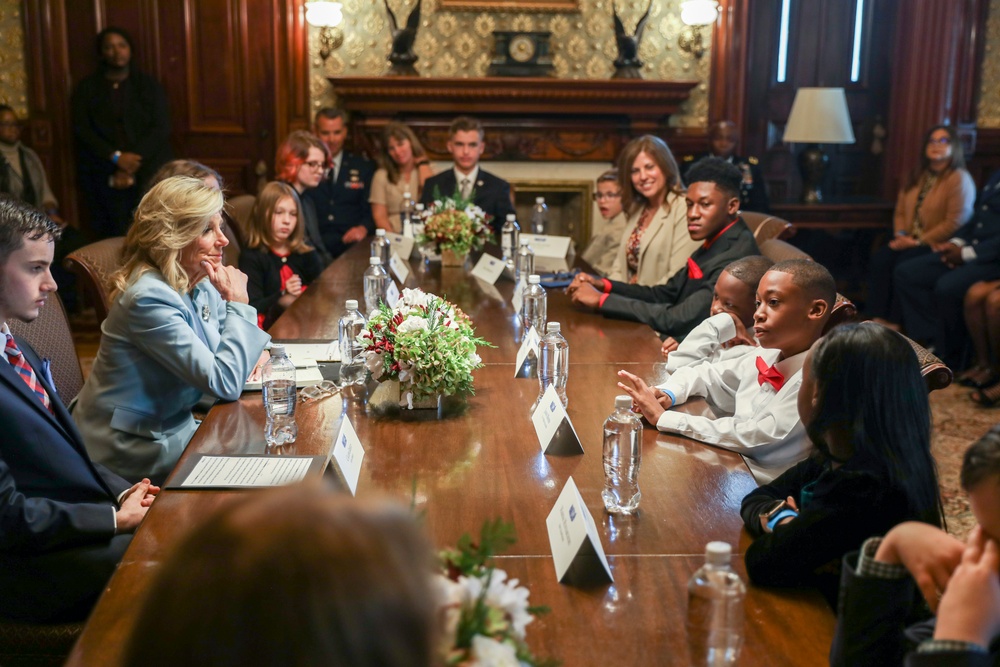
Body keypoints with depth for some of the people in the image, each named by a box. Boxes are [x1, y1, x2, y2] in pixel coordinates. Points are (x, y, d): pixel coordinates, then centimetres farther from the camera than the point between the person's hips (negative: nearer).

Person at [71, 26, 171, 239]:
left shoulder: (149, 85, 12)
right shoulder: (87, 88, 12)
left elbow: (161, 128, 2)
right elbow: (81, 129, 2)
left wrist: (133, 166, -9)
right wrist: (115, 157, -13)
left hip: (148, 173, 0)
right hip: (104, 177, 0)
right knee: (114, 237, -9)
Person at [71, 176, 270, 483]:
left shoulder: (201, 284, -1)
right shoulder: (150, 298, -25)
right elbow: (225, 383, -28)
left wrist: (229, 299, -9)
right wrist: (239, 304, -19)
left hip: (174, 423, 8)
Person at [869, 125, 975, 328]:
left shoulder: (959, 179, -6)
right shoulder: (917, 177, 17)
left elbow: (954, 223, -14)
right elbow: (900, 211, 18)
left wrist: (919, 241, -16)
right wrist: (901, 234, -3)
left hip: (937, 245, -6)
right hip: (910, 241, 6)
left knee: (904, 264, -31)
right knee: (880, 258, -23)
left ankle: (894, 322, -19)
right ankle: (878, 318, -26)